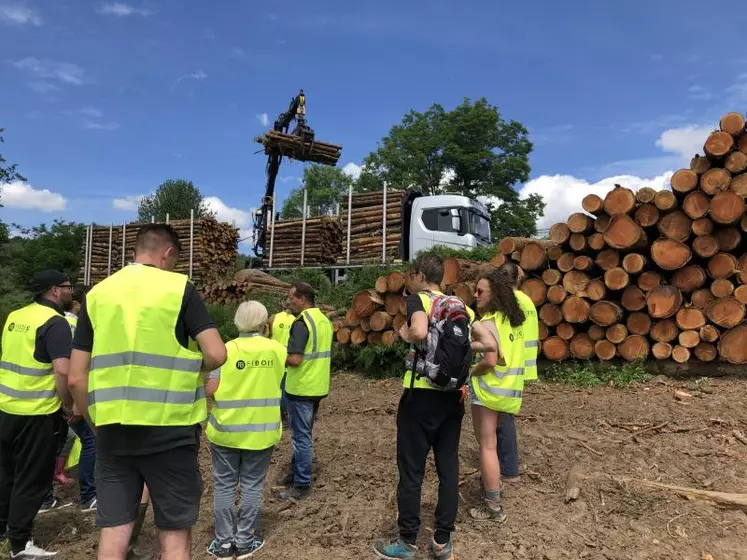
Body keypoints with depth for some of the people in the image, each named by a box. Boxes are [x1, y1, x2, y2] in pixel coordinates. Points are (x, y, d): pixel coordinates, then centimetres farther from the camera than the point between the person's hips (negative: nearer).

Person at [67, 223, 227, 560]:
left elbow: (76, 379, 6)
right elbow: (216, 355, -13)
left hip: (112, 429, 4)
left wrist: (96, 422, 18)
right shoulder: (179, 288, -5)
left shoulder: (96, 294, 7)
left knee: (113, 532, 14)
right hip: (168, 428, -4)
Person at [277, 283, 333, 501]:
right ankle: (296, 472, 32)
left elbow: (294, 360, -24)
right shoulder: (324, 320, 8)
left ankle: (302, 485, 10)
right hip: (318, 387, 9)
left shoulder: (301, 323, -19)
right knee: (303, 433, 19)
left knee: (301, 436, 1)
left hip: (301, 388, -9)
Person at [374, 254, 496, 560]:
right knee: (448, 468, 13)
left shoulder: (418, 299, -7)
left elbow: (420, 332, -28)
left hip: (422, 393, -5)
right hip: (454, 396, 6)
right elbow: (489, 344, 5)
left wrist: (404, 334, -8)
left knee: (411, 469, 7)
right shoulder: (460, 306, 10)